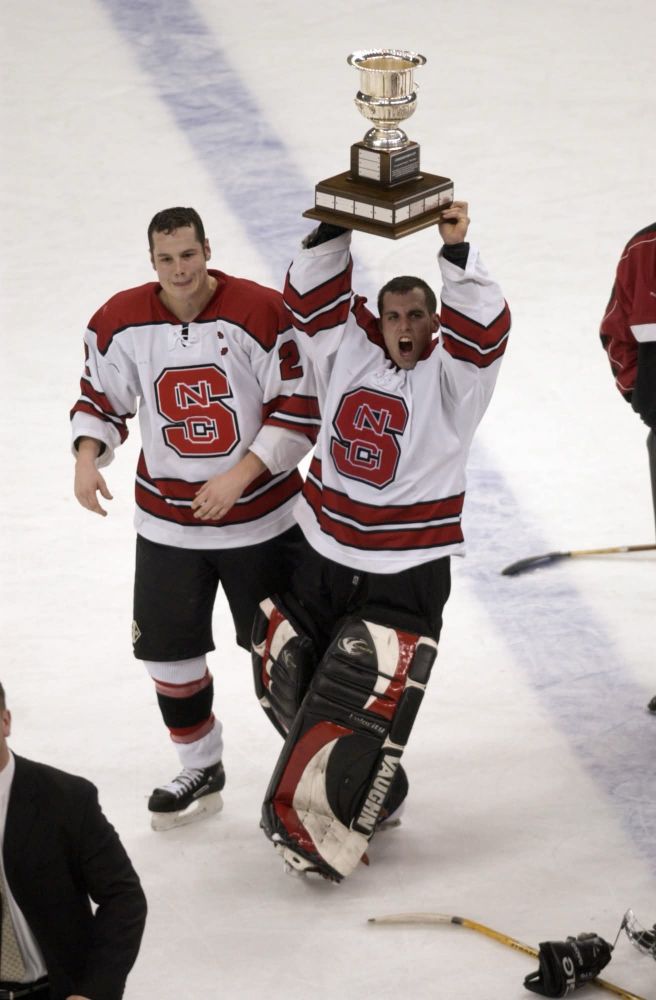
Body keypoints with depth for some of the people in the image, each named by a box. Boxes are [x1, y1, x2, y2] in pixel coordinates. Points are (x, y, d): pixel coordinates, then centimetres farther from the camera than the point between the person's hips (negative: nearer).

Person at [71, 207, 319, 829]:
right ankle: (202, 772, 28)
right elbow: (100, 397, 6)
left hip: (260, 515, -3)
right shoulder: (120, 322, -7)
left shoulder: (261, 313, -17)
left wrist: (239, 476, -20)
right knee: (167, 650, 9)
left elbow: (299, 409, -14)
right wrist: (88, 456, -13)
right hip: (167, 521, 3)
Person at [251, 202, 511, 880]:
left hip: (406, 574, -5)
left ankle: (323, 828, 8)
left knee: (362, 707, -8)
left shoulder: (450, 374, -6)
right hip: (325, 555, 5)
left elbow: (482, 331, -24)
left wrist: (457, 254, -32)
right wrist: (334, 231, -14)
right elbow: (310, 298, -1)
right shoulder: (349, 351, 5)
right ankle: (375, 792, 31)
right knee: (288, 683, 11)